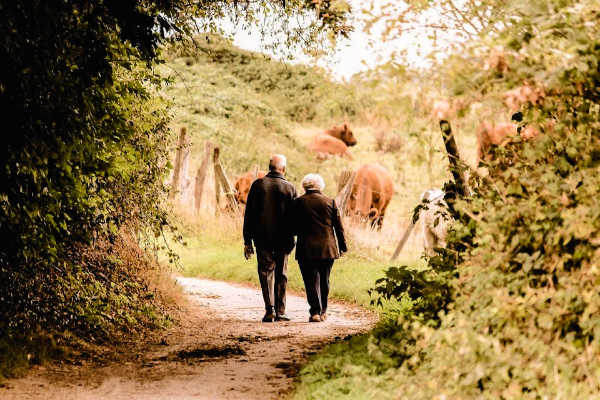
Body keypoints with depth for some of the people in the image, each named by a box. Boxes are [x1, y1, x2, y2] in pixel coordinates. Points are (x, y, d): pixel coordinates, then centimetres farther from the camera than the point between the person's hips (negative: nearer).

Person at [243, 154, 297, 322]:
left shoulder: (258, 185, -2)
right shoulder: (289, 188, -2)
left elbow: (249, 215, -1)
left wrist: (247, 241, 3)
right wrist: (291, 239, 11)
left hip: (262, 238, 0)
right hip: (283, 239, 0)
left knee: (266, 272, 6)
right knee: (281, 275, 10)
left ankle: (270, 309, -9)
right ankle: (280, 312, 11)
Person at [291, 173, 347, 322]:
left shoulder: (298, 202, -3)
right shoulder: (330, 202, 3)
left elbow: (293, 228, 0)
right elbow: (339, 227, 5)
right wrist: (342, 247, 12)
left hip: (306, 249, -2)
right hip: (328, 248, 2)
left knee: (311, 281, -1)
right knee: (324, 280, 14)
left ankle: (315, 311, -11)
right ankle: (323, 311, 21)